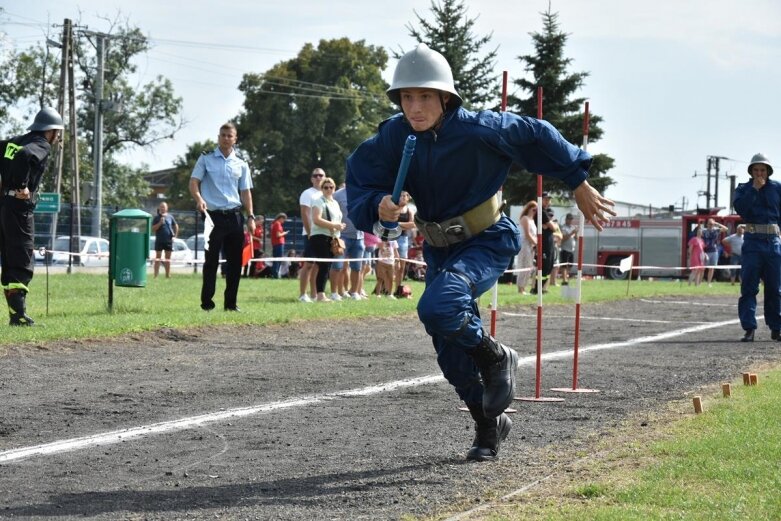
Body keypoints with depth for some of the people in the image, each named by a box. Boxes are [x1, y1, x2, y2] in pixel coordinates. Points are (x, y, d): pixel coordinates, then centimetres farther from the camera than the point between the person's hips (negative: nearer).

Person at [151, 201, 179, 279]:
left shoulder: (170, 217, 6)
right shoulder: (157, 218, -1)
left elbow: (176, 226, 17)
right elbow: (153, 229, -5)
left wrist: (175, 236, 8)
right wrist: (160, 223, -18)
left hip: (169, 241, 3)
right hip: (159, 240, -3)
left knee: (168, 258, 8)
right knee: (158, 258, -3)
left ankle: (168, 275, 14)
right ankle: (156, 275, -4)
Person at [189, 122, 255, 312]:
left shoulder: (241, 164, 12)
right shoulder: (206, 159, 3)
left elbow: (246, 191, 13)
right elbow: (194, 182, -2)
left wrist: (250, 217, 4)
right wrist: (199, 199, -22)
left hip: (234, 216, 3)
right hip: (213, 216, -3)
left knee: (235, 260, 4)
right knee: (211, 260, -4)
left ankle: (230, 303, 11)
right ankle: (207, 302, 1)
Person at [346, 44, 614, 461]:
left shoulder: (478, 130, -22)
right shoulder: (392, 137, -12)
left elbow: (537, 137, -9)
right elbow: (359, 185, -11)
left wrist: (580, 185, -1)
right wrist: (379, 207, -35)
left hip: (488, 242, -5)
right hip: (438, 249, 6)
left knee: (438, 307, -32)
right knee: (452, 354, 9)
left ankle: (496, 359, -4)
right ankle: (489, 425, 32)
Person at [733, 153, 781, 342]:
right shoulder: (743, 189, 9)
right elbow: (739, 207, -11)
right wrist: (754, 189, -11)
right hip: (753, 241, -1)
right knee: (749, 287, -6)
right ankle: (749, 328, -7)